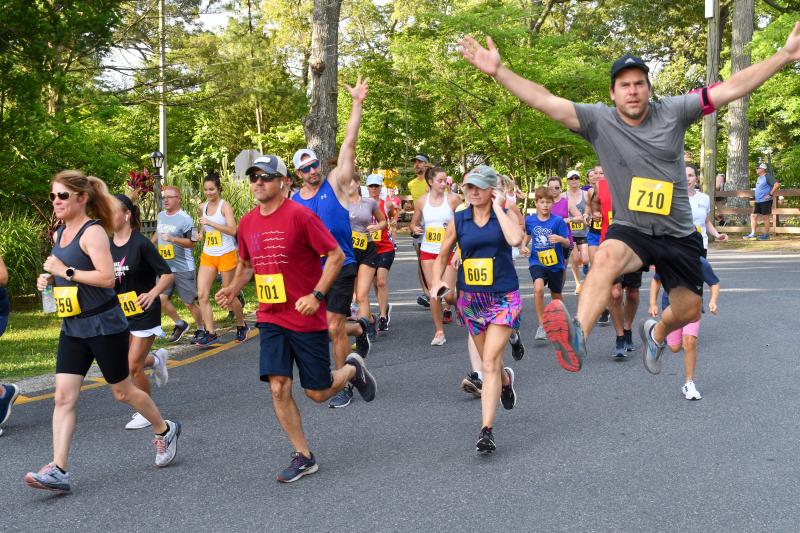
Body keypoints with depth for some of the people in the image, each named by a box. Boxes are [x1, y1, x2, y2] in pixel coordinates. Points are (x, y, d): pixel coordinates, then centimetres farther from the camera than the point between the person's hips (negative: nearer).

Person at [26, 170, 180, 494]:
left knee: (122, 391, 8)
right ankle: (58, 470, -5)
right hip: (73, 329, 7)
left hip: (104, 325, -7)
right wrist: (50, 279, 5)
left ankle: (164, 431, 32)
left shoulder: (92, 232, -15)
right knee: (63, 397, -3)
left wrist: (65, 271, -22)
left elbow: (107, 277, -25)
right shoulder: (59, 233, 11)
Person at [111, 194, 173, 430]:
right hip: (120, 313, 6)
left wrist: (152, 293, -29)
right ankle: (156, 359, 35)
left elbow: (168, 274, -15)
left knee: (133, 367, -5)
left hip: (144, 313, -6)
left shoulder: (141, 243, -15)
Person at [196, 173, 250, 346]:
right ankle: (211, 333, -4)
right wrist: (201, 234, 6)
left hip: (226, 255, -5)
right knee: (202, 294, -8)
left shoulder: (224, 206, -10)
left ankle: (242, 326, 29)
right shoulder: (203, 207, 8)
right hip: (207, 256, 5)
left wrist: (210, 223, -26)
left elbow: (232, 230, -23)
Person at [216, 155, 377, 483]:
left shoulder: (300, 216, -14)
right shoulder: (247, 223, 4)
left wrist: (316, 296, -21)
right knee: (278, 388, -5)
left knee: (318, 393, 3)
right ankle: (303, 457, 10)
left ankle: (353, 369, 35)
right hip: (271, 318, 5)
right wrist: (233, 288, 1)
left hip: (307, 318, -5)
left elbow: (336, 256, -12)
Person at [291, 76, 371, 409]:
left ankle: (344, 385, 9)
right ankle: (359, 329, 37)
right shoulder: (293, 202, 6)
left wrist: (357, 104, -14)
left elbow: (349, 143, -9)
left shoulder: (336, 184, -3)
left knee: (333, 328, -7)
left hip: (341, 267, -4)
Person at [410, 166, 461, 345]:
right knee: (434, 293, 1)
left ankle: (447, 307, 28)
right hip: (428, 251, 2)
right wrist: (415, 228, -7)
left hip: (448, 251, -2)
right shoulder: (421, 201, 2)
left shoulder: (453, 199, -6)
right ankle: (439, 332, 12)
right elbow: (414, 222, 14)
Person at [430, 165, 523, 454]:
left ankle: (486, 430, -14)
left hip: (503, 298, -4)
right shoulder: (458, 221, 4)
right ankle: (506, 379, 53)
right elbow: (442, 257, 14)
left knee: (490, 361, -14)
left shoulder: (504, 216, -4)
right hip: (470, 298, 4)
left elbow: (515, 238, -26)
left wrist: (498, 207, -16)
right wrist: (437, 280, -3)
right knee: (489, 361, 16)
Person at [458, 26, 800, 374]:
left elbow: (732, 88, -9)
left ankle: (656, 333, 51)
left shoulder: (673, 112, -6)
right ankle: (577, 339, -56)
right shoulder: (598, 120, -9)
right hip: (631, 230, -3)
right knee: (607, 256, -38)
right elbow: (545, 101, -17)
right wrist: (498, 71, -27)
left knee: (688, 313, 14)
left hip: (680, 235, 3)